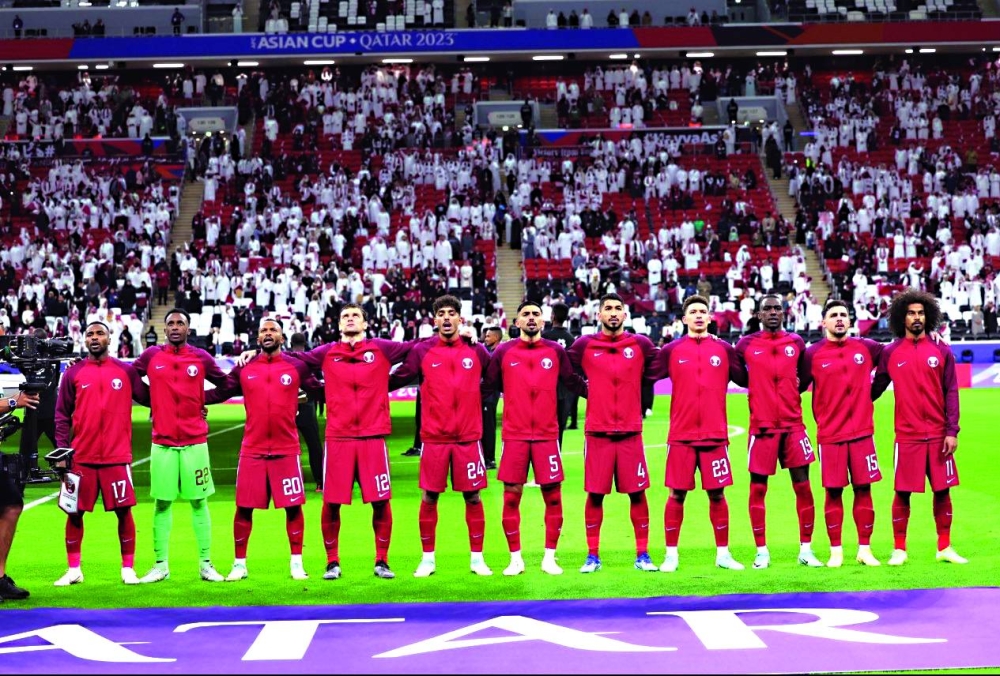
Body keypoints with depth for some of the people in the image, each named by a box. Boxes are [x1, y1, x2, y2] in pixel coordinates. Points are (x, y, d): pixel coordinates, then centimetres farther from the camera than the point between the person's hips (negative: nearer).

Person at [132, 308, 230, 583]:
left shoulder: (201, 357, 1)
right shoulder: (151, 356, 3)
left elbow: (225, 384, 12)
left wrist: (203, 403, 5)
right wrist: (156, 404, 10)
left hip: (195, 441, 0)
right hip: (162, 442, 0)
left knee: (199, 501, 4)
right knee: (161, 502, 3)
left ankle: (206, 564, 10)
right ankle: (160, 565, 12)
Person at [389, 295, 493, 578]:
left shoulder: (476, 351, 4)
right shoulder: (421, 351, 1)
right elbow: (395, 380, 2)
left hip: (468, 436, 1)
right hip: (433, 437, -1)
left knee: (472, 496, 4)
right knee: (429, 496, 4)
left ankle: (477, 558, 15)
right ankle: (427, 559, 15)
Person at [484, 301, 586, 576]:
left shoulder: (556, 351, 7)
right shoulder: (503, 352, 4)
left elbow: (572, 382, 15)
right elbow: (488, 386, 8)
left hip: (547, 435, 1)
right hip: (514, 436, -1)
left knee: (553, 496, 1)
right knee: (511, 496, 0)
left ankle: (549, 558, 13)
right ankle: (515, 559, 12)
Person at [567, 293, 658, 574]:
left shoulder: (640, 345, 3)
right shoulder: (584, 345, 2)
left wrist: (640, 403, 11)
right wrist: (588, 392, 10)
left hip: (630, 432, 1)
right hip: (597, 432, 0)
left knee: (637, 493, 2)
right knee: (595, 494, 3)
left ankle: (643, 555, 11)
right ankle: (593, 556, 12)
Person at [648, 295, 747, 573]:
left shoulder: (723, 349, 7)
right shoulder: (672, 350, 3)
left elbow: (745, 379, 11)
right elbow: (648, 377, 5)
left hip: (715, 435, 1)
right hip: (681, 435, -1)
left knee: (717, 494, 4)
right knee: (677, 494, 1)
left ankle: (722, 553, 15)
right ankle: (671, 555, 10)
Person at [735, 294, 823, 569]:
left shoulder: (796, 343, 6)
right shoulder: (746, 345, 0)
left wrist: (787, 396, 11)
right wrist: (763, 394, 11)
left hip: (793, 425, 2)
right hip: (762, 427, -1)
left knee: (803, 487, 1)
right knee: (758, 488, 1)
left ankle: (806, 549, 10)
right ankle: (762, 551, 11)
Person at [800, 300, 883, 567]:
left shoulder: (866, 347, 4)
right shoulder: (812, 354, -2)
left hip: (862, 432, 2)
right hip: (829, 434, -2)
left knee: (863, 489, 3)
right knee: (833, 492, 2)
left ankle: (865, 549, 12)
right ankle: (835, 551, 11)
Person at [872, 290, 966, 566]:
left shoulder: (941, 352, 4)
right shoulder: (890, 353, 3)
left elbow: (951, 393, 2)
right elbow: (874, 389, 9)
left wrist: (952, 431, -4)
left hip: (938, 436, 1)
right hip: (907, 436, -1)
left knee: (942, 490, 5)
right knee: (902, 492, 1)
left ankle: (944, 548, 17)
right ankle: (899, 550, 12)